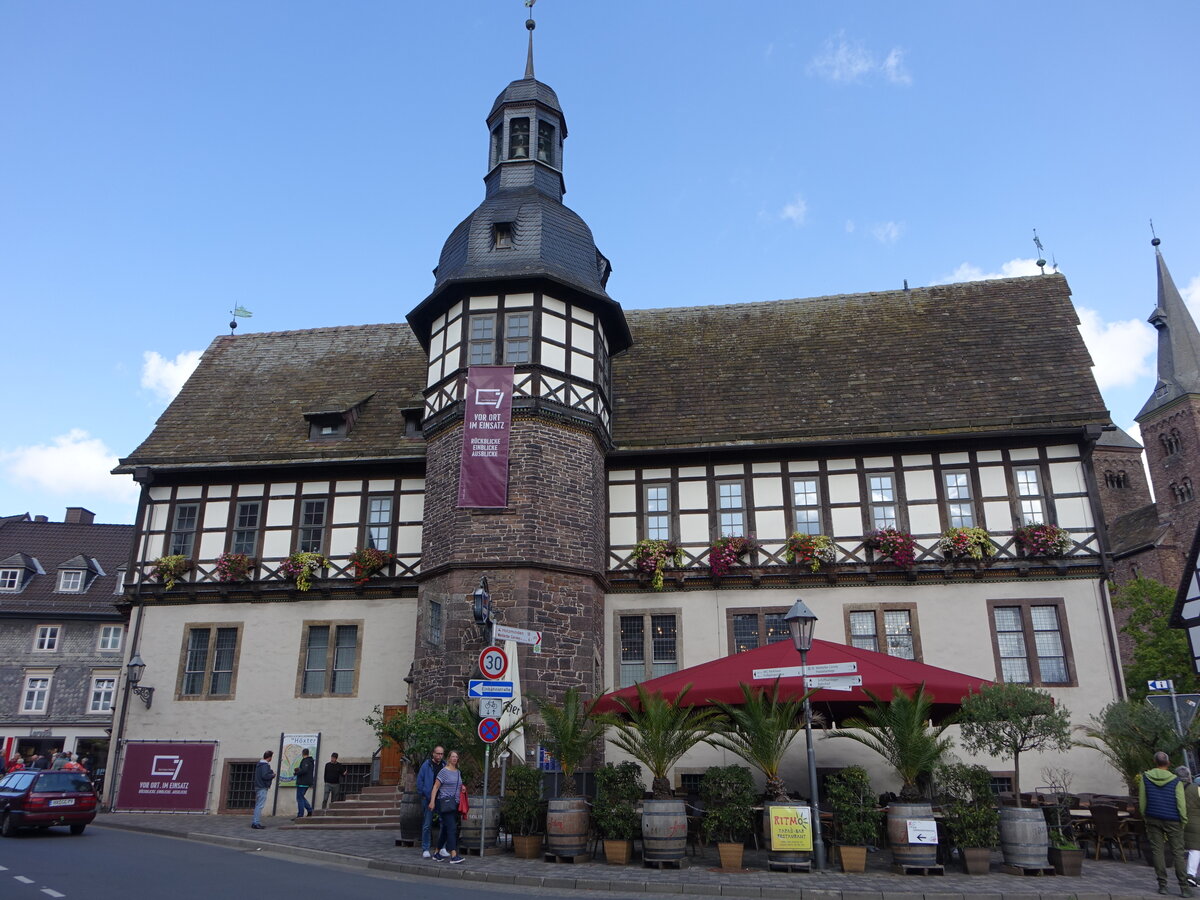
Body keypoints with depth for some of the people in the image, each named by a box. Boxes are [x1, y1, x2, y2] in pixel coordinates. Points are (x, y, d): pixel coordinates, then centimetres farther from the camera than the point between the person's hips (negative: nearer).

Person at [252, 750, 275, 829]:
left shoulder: (259, 764, 15)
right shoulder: (265, 765, -15)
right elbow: (265, 776, -23)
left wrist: (271, 771, 16)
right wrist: (273, 775, -7)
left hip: (257, 787, 10)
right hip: (262, 788, -10)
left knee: (257, 805, 14)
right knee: (260, 806, -9)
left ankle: (255, 822, 17)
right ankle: (256, 823, -11)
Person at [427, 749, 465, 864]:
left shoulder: (458, 772, 16)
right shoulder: (444, 771, -6)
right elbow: (436, 787, -9)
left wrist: (462, 787, 11)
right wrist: (432, 801, -16)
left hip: (454, 803, 8)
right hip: (445, 802, -8)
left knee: (446, 829, 12)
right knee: (452, 828, -16)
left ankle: (437, 853, 22)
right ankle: (453, 855, -20)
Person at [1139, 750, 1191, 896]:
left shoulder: (1145, 778, 0)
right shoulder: (1176, 781, -6)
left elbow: (1142, 801, 3)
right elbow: (1181, 803, -8)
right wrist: (1184, 821, 5)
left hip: (1153, 819, 1)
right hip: (1172, 820, -1)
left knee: (1157, 851, 5)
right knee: (1178, 853, 4)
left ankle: (1162, 885, 5)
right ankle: (1184, 887, 1)